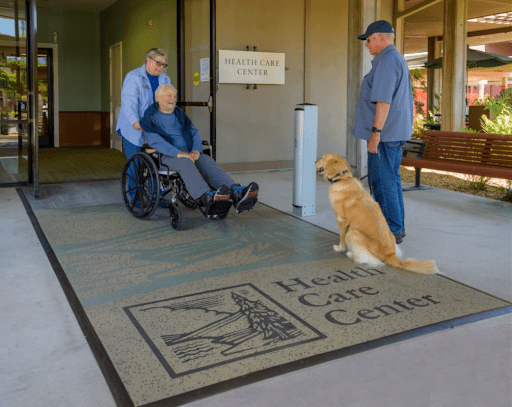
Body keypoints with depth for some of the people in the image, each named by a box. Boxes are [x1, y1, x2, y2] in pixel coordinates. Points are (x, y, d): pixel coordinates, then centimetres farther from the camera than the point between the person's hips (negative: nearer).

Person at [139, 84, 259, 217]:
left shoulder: (179, 115, 24)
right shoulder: (150, 117, 6)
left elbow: (195, 134, 14)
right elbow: (153, 140, -12)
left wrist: (196, 151, -9)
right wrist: (177, 153, -25)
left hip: (189, 153, 5)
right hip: (167, 156, -5)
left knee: (207, 161, -26)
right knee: (185, 163, -38)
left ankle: (237, 193, -49)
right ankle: (207, 197, -64)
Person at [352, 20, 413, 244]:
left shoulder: (386, 62, -15)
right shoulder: (398, 60, 19)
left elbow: (383, 101, -23)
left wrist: (375, 132, -24)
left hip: (384, 133, -11)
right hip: (396, 132, 11)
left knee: (381, 181, -6)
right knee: (391, 179, 14)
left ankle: (392, 230, -1)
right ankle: (397, 227, 21)